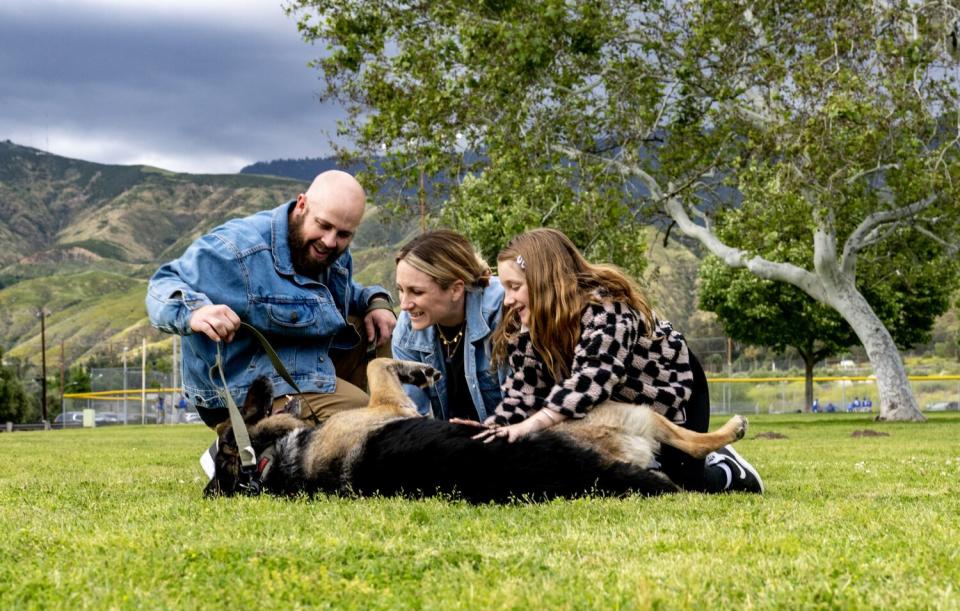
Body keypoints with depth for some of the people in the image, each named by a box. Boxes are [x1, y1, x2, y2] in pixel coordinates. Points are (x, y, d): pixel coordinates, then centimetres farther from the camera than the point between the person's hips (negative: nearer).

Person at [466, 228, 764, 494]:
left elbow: (591, 380, -49)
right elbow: (524, 387, -16)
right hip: (619, 408, 7)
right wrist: (495, 429, -34)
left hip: (668, 398, -7)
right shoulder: (528, 324, -11)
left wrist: (532, 424, -58)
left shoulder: (605, 306, -35)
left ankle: (730, 471, 17)